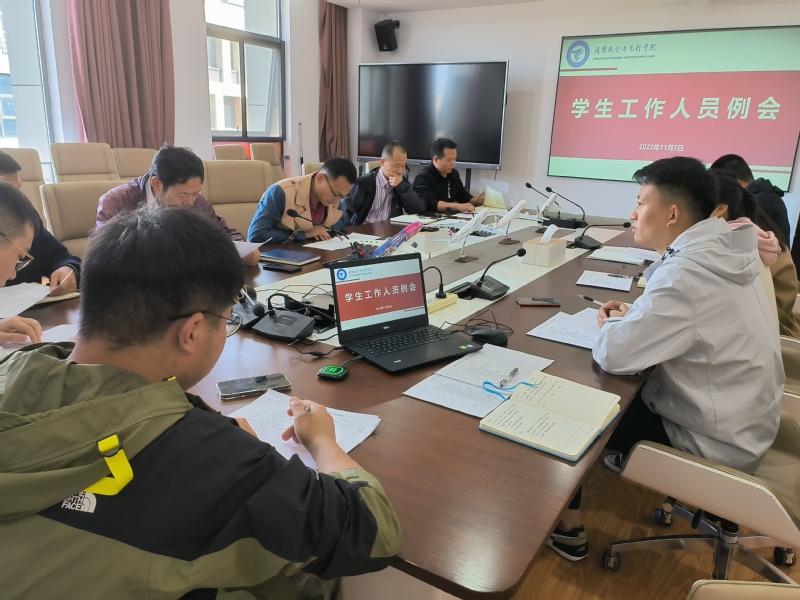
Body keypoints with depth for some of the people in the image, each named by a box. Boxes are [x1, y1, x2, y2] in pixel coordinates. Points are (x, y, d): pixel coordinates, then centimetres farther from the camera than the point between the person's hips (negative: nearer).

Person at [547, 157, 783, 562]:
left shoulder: (686, 272, -31)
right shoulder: (722, 253, 0)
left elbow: (612, 355, -30)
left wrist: (612, 324, -8)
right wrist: (633, 317, 1)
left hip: (715, 445, -9)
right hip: (742, 422, 9)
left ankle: (567, 529, 18)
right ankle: (629, 456, 41)